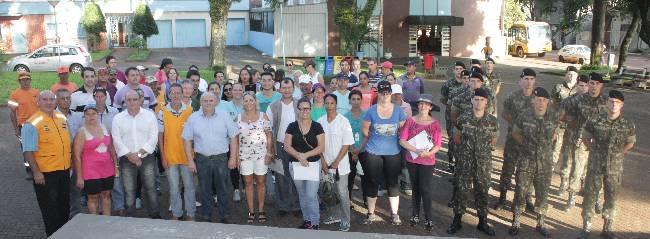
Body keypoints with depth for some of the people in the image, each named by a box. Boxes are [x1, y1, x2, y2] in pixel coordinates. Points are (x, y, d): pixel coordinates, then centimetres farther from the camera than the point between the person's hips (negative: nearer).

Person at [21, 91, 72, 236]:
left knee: (65, 206, 18)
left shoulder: (62, 118, 7)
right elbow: (28, 152, -15)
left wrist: (69, 164, 16)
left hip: (64, 170, 7)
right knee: (50, 208, 5)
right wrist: (36, 172, -19)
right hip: (45, 174, -6)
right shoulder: (32, 123, -13)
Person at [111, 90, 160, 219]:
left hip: (147, 158, -1)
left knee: (151, 189, 4)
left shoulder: (149, 115, 0)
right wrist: (130, 155, -13)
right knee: (129, 191, 6)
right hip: (126, 160, 1)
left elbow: (153, 138, -5)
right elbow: (117, 140, -2)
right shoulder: (118, 118, 4)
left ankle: (155, 217, 16)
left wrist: (139, 153, -13)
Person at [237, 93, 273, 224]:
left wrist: (269, 152, -7)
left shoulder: (263, 116, 0)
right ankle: (251, 211, 15)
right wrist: (236, 155, 2)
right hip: (244, 154, 2)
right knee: (248, 183, 6)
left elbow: (269, 135, 0)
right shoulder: (238, 118, 5)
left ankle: (261, 210, 15)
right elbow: (236, 138, 7)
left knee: (261, 182, 4)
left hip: (261, 153, -1)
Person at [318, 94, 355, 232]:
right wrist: (323, 161, -2)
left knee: (342, 194, 2)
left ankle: (345, 220, 13)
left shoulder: (343, 121, -10)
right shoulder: (320, 122, 1)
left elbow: (347, 144, -10)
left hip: (341, 165, -4)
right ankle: (336, 215, 29)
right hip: (326, 164, 4)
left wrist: (336, 162, -12)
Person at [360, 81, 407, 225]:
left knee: (392, 182, 7)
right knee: (372, 182, 7)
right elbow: (365, 130, 2)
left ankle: (395, 214, 18)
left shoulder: (398, 111, 1)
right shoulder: (371, 111, -2)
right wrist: (376, 139, 3)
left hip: (393, 153, 1)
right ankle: (371, 214, 18)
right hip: (373, 152, 0)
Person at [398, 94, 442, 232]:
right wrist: (416, 150, -21)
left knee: (426, 189, -1)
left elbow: (438, 145, -7)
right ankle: (415, 214, 27)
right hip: (411, 160, 2)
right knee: (415, 188, 14)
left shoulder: (435, 123, -5)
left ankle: (429, 218, 11)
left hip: (428, 161, -2)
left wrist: (428, 153, -25)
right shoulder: (410, 120, -2)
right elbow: (402, 140, -9)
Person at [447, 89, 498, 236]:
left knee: (482, 192, 11)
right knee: (460, 190, 6)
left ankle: (482, 222, 27)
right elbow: (456, 138, 8)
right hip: (465, 162, 0)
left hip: (484, 164, 1)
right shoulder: (463, 119, -7)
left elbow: (494, 140, 11)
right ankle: (457, 221, 21)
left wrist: (485, 150, 10)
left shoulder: (493, 121, -5)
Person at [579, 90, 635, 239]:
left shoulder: (628, 124, -7)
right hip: (595, 166, -1)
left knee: (612, 198, 12)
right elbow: (585, 137, 5)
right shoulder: (596, 121, -10)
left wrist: (619, 154, 4)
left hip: (615, 168, 1)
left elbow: (630, 143, 11)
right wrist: (594, 151, 1)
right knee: (590, 196, 6)